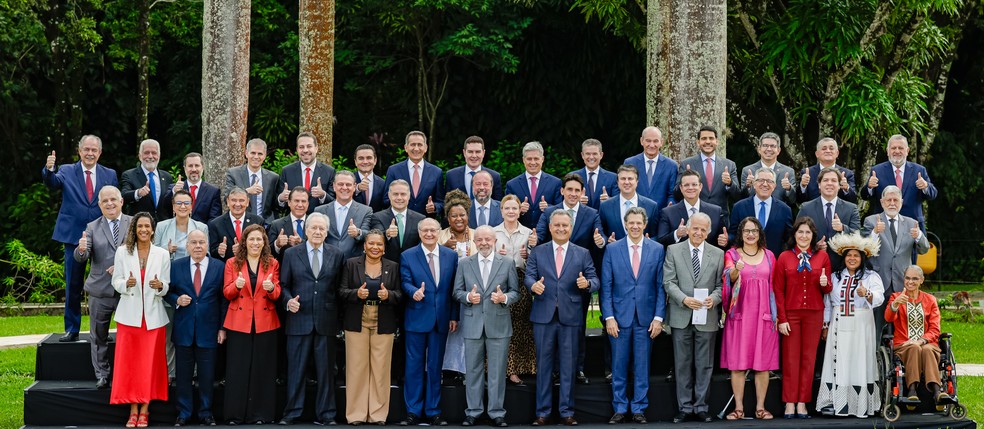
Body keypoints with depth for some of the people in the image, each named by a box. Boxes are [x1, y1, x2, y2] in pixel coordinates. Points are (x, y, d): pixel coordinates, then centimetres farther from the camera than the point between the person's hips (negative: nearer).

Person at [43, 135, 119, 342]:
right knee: (73, 285, 5)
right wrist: (49, 169, -38)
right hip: (74, 236, -1)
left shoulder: (110, 175, 7)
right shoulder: (66, 171, 3)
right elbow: (53, 183, -16)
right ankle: (72, 329, 13)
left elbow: (116, 203, 5)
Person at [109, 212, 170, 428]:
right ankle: (133, 410, 8)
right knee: (129, 362, 0)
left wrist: (160, 286, -19)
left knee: (150, 363, 1)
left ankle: (144, 411, 8)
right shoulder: (122, 252, 3)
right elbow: (116, 282, 2)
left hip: (153, 316, 0)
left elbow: (167, 286, 4)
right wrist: (126, 284, -19)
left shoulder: (163, 254, 2)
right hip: (129, 314, 0)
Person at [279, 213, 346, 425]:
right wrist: (289, 300, -12)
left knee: (326, 370, 6)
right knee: (296, 369, 4)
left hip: (326, 321, 1)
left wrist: (338, 314, 0)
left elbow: (340, 286, 6)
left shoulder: (337, 255, 6)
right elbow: (283, 285, 6)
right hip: (299, 319, -1)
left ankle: (325, 414, 13)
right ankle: (292, 413, 12)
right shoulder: (291, 254, 4)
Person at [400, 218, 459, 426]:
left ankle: (433, 411, 15)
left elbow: (454, 286, 6)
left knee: (435, 366, 9)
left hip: (441, 319, 2)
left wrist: (454, 316, 3)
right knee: (414, 365, 2)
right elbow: (405, 282, -7)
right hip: (416, 318, -2)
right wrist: (414, 292, -30)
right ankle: (413, 411, 9)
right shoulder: (407, 256, 0)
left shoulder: (451, 256, 5)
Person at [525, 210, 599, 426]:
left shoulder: (583, 253, 8)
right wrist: (533, 285, -24)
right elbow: (528, 276, -1)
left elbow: (594, 280, 2)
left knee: (568, 366, 4)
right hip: (543, 316, 0)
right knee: (543, 365, 5)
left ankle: (566, 412, 11)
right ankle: (543, 412, 11)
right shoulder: (537, 252, 8)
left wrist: (587, 283, -22)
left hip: (571, 317, 0)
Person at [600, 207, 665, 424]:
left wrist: (659, 317, -3)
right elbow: (606, 286, 2)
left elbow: (661, 286, 3)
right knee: (619, 366, 4)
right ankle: (620, 409, 13)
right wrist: (609, 317, -6)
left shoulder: (657, 249, 4)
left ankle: (639, 409, 13)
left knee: (642, 366, 5)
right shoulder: (612, 249, 3)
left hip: (646, 317, 0)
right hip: (620, 316, 0)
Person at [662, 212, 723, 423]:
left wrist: (714, 298, -16)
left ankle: (701, 407, 11)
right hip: (681, 317, 0)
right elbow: (669, 282, -2)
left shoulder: (718, 254, 7)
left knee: (704, 365, 4)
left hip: (707, 317, 1)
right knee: (682, 365, 5)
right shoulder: (673, 251, 4)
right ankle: (684, 407, 12)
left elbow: (721, 285, 5)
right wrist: (684, 299, -17)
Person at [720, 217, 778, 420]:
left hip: (763, 315, 2)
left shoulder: (769, 256, 11)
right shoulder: (732, 254, 4)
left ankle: (760, 407, 5)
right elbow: (729, 277, -15)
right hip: (740, 314, -2)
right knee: (738, 362, -3)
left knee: (763, 362, 0)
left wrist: (776, 315, 5)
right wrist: (736, 270, -38)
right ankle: (739, 407, 1)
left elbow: (774, 287, 12)